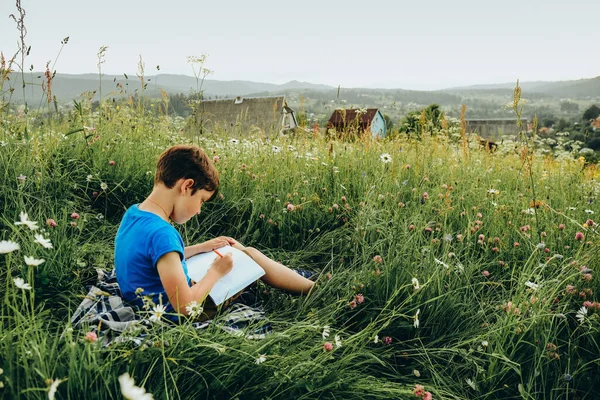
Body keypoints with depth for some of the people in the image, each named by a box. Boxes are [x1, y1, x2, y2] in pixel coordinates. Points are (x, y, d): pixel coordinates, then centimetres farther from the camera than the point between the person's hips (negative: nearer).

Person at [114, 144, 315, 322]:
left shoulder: (133, 213, -5)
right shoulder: (161, 234, -33)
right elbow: (185, 307, -31)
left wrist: (202, 247, 9)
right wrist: (216, 272, -16)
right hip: (177, 315, -9)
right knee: (251, 257, 3)